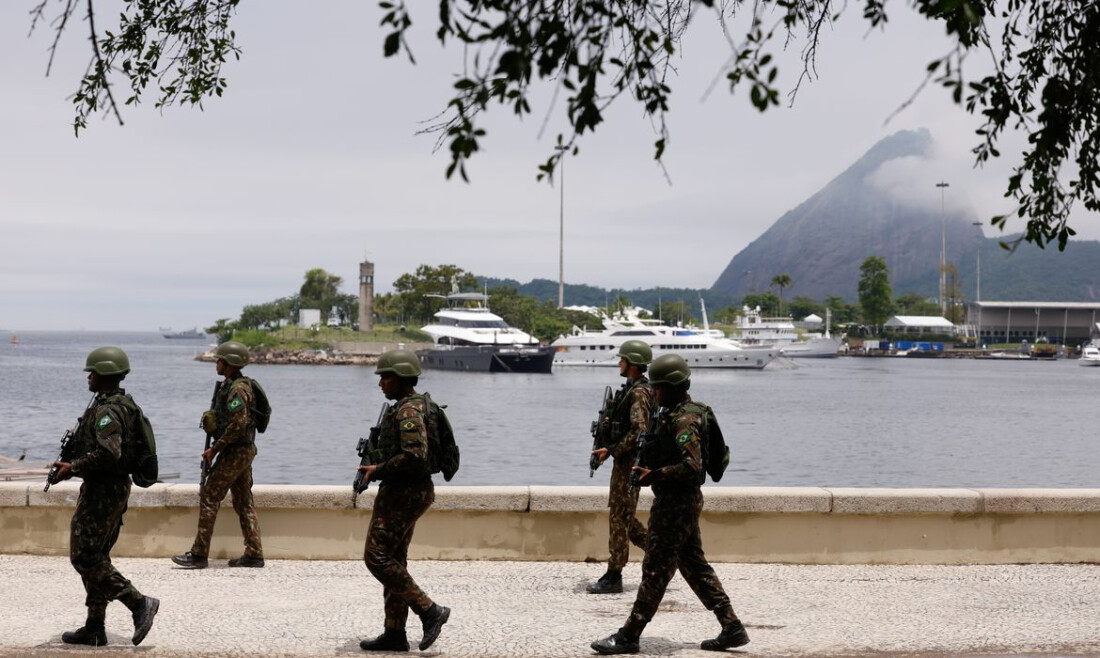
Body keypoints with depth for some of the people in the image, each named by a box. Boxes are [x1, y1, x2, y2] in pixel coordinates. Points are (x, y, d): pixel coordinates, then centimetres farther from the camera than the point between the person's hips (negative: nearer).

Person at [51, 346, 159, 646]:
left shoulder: (107, 411, -19)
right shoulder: (124, 405, 13)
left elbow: (108, 453, -30)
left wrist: (73, 467, -21)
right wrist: (73, 461, 19)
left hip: (102, 492, -10)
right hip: (115, 489, 10)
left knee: (84, 557, -7)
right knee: (95, 557, 13)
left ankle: (139, 603, -10)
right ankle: (94, 629, 17)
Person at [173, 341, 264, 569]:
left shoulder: (237, 389, -18)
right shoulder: (231, 386, 15)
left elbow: (238, 424, -26)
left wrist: (215, 449, -19)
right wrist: (216, 448, 15)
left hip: (235, 452, -10)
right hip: (244, 450, 10)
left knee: (209, 498, -7)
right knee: (243, 501, 11)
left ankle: (199, 554, -6)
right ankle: (254, 554, 12)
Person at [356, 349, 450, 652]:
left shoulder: (408, 411, -18)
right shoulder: (408, 407, 15)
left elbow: (414, 455, -29)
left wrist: (379, 470, -19)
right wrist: (377, 467, 15)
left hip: (402, 494, -11)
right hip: (405, 492, 11)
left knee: (377, 557, -8)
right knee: (393, 559, 11)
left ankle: (429, 610, -7)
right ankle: (395, 634, 13)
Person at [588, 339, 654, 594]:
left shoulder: (639, 393, -16)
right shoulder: (631, 389, 16)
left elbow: (639, 431, -24)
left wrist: (611, 451, -20)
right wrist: (609, 448, 14)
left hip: (630, 461, -10)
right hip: (626, 461, 10)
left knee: (619, 518, -7)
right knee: (626, 518, 15)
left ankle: (613, 577, -4)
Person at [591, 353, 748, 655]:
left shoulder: (684, 420, -19)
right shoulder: (673, 414, 13)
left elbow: (692, 466, -28)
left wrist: (655, 476, -24)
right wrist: (650, 470, 11)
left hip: (676, 502, -11)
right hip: (682, 501, 11)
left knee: (655, 570, -4)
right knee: (695, 566, 14)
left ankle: (628, 636, 2)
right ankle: (732, 629, 15)